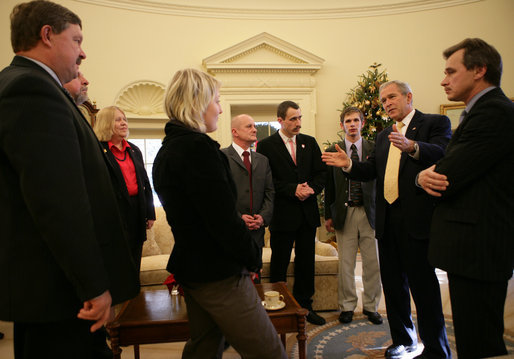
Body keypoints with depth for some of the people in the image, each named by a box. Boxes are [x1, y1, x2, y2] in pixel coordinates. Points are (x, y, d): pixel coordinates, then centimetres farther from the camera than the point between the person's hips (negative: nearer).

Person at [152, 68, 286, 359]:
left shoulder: (166, 151, 10)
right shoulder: (198, 147, -20)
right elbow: (223, 219, -23)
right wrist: (252, 259, -7)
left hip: (189, 267, 10)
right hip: (219, 274, -10)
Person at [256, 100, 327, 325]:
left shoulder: (310, 142, 10)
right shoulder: (266, 146, -5)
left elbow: (321, 172, 9)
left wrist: (312, 188, -10)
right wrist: (293, 190, -18)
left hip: (308, 213, 5)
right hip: (282, 214, -4)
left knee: (306, 262, 14)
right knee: (279, 264, 7)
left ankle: (304, 305, 28)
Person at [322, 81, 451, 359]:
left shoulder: (435, 123, -1)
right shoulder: (383, 136, 20)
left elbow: (443, 155, -20)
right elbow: (371, 170, 15)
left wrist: (412, 147, -38)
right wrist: (348, 165, -3)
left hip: (417, 219, -7)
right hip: (387, 220, 7)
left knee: (423, 285, -1)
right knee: (393, 284, 15)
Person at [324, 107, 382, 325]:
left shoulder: (375, 149, 4)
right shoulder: (333, 151, 5)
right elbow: (329, 186, 6)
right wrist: (328, 215, 3)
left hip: (369, 212, 0)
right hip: (344, 213, 0)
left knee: (372, 262, 6)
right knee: (345, 264, 6)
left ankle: (371, 306, 24)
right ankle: (347, 306, 22)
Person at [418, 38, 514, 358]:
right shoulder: (488, 110, 18)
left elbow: (446, 178, -22)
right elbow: (454, 168, 13)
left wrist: (424, 176, 0)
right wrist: (431, 174, -8)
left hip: (478, 247, -11)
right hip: (475, 247, 11)